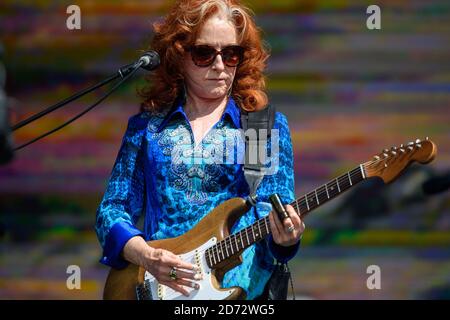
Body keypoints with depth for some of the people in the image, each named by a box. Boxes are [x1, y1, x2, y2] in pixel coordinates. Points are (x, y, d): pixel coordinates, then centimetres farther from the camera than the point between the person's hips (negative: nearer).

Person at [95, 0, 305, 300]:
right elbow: (112, 210, 12)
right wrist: (147, 257, -7)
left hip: (238, 280, -2)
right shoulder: (146, 126, 15)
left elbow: (271, 214, 7)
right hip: (157, 284, 2)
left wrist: (285, 237, -17)